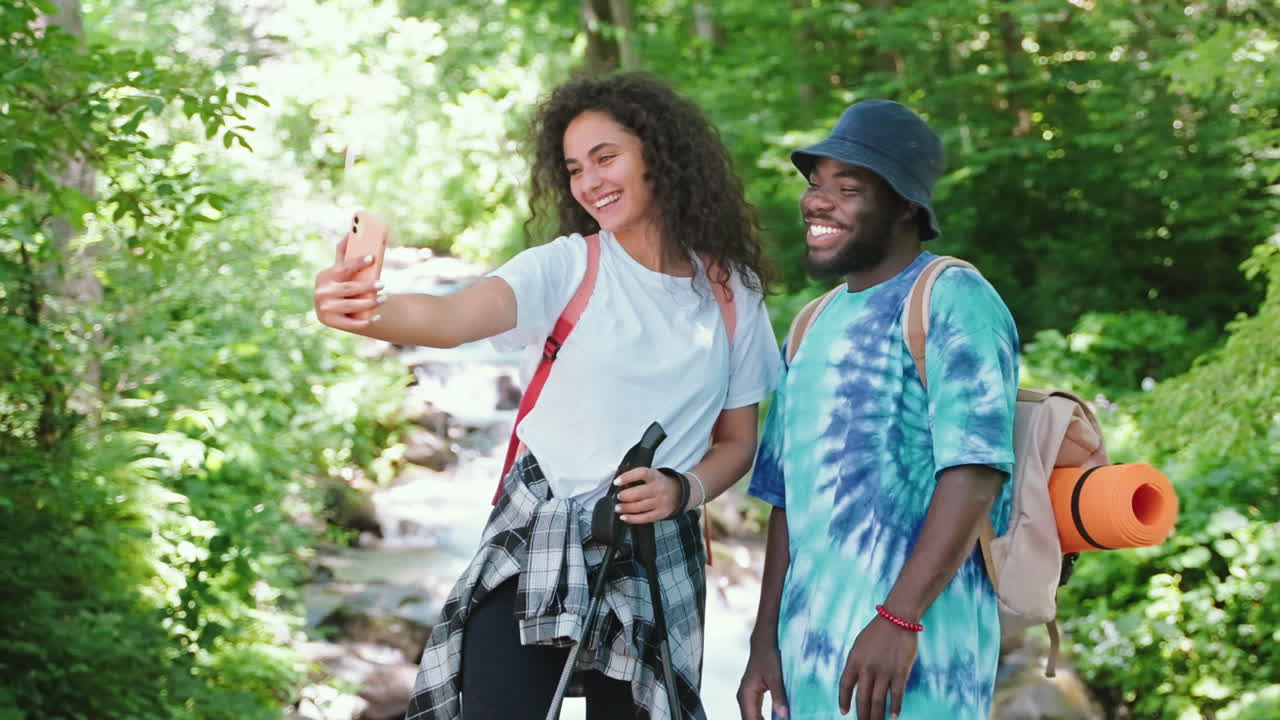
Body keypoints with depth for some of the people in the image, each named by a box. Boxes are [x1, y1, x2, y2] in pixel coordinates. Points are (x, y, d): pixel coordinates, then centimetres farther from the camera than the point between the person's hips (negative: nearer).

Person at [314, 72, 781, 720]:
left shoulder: (732, 292, 3)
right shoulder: (566, 266, -5)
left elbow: (737, 441, 11)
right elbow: (451, 317, -24)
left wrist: (683, 490, -10)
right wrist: (368, 313, -45)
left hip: (657, 562, 2)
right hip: (535, 548, -2)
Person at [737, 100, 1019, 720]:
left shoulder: (951, 301, -6)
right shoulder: (812, 329, 17)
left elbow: (975, 473, -16)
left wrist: (898, 619, -22)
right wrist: (765, 641, 11)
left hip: (911, 652, -7)